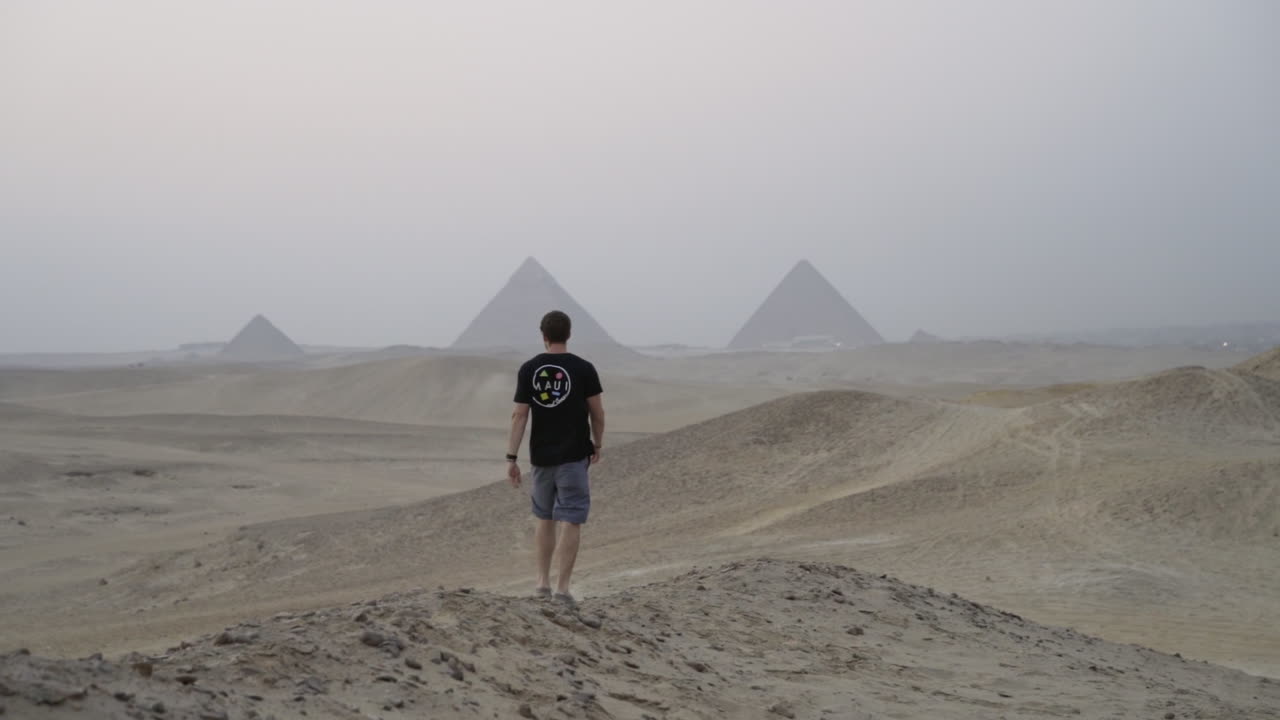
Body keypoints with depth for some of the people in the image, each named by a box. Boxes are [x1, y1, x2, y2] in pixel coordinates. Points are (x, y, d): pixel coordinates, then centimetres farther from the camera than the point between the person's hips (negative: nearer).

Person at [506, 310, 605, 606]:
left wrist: (512, 458, -3)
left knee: (544, 517, 18)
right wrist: (598, 444, 14)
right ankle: (562, 586, -6)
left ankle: (543, 581, 21)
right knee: (570, 521, -1)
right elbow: (597, 412, -3)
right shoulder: (583, 369, -7)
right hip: (573, 456, -3)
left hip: (541, 456, 3)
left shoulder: (529, 370, -2)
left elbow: (519, 415, -4)